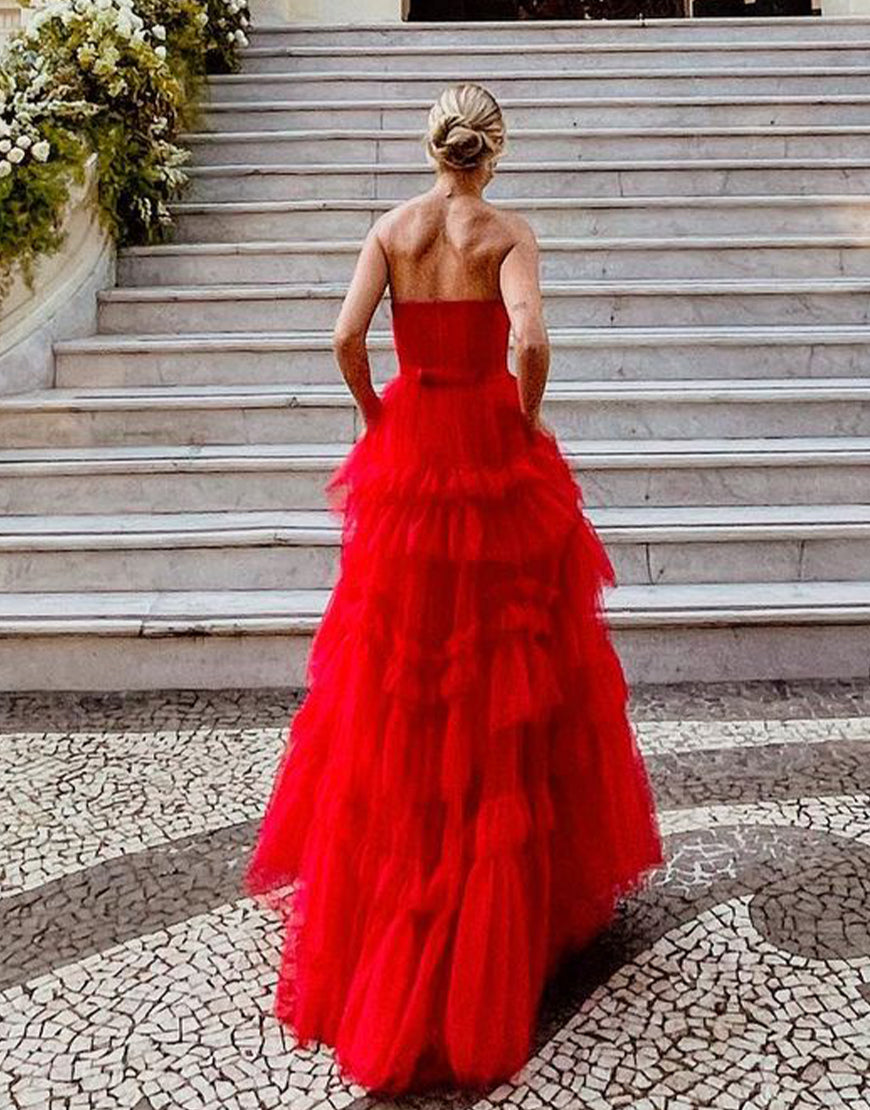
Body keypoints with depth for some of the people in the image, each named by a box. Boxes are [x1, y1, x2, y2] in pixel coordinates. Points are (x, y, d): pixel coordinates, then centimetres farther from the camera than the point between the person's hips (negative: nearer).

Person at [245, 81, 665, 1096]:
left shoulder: (391, 228, 2)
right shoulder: (507, 233, -6)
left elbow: (346, 339, -9)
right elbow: (531, 342, -23)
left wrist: (376, 418, 6)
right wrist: (529, 421, -5)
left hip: (408, 448, 3)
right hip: (493, 448, -3)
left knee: (398, 674, 12)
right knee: (505, 662, 9)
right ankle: (536, 878, 20)